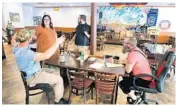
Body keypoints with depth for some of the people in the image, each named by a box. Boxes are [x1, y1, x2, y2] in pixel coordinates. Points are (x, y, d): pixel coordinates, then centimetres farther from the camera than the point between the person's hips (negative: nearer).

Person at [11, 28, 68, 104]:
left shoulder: (17, 46, -6)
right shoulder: (25, 53, -35)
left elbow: (13, 38, 18)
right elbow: (46, 55, -42)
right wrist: (57, 43, -36)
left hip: (34, 71, 10)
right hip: (32, 77, -10)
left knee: (56, 74, 12)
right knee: (59, 79, -7)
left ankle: (58, 93, 25)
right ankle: (58, 100, 13)